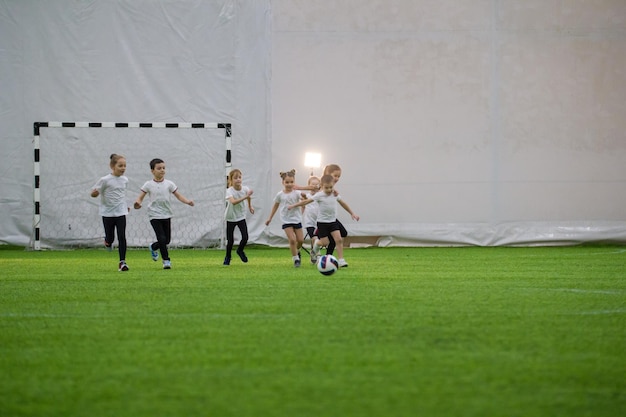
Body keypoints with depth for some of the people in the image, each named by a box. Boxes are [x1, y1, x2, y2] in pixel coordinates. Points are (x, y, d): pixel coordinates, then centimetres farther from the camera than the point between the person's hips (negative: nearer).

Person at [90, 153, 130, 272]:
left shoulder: (124, 180, 5)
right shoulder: (105, 180, -10)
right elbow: (93, 193, -8)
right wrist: (95, 193, -30)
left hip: (121, 213, 3)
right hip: (108, 213, -3)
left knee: (122, 237, -9)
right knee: (110, 238, 6)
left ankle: (122, 262, -6)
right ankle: (108, 242, 45)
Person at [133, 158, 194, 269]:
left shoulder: (169, 184, 2)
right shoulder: (148, 185, -3)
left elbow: (178, 195, 3)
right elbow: (140, 198, -3)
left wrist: (187, 201, -15)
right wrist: (138, 203, -27)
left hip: (166, 215, 3)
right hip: (154, 215, -3)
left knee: (167, 240, 7)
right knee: (162, 238, -13)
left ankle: (153, 247, 37)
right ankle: (166, 260, 2)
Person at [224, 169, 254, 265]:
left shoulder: (245, 189, -10)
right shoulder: (229, 191, -23)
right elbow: (233, 202, -42)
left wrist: (250, 206, 22)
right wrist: (245, 197, -47)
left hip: (241, 217, 3)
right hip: (230, 218, -3)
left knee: (245, 237, -9)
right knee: (230, 240, -1)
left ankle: (240, 251, 23)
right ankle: (227, 257, 26)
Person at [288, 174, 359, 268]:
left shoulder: (335, 195, 1)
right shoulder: (320, 195, -12)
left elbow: (343, 204, 15)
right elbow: (306, 201, -8)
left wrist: (352, 213, 17)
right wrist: (293, 206, -5)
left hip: (333, 221, 3)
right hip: (322, 222, -3)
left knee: (339, 239, -12)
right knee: (325, 242, -3)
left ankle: (341, 260, -10)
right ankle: (315, 246, 33)